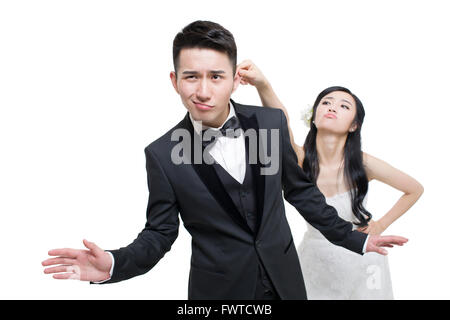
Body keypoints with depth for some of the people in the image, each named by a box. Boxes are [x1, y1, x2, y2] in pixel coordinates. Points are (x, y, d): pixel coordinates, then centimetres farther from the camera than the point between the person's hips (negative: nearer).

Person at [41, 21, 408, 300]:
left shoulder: (271, 121, -8)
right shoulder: (163, 154, -14)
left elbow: (300, 189, 5)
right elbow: (160, 233, -6)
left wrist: (353, 238, 9)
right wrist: (112, 264, -24)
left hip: (283, 279, 3)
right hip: (219, 291, -2)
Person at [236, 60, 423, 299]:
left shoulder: (363, 163, -17)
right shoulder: (301, 160, -18)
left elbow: (415, 189, -1)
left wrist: (381, 225, -5)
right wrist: (262, 85, -58)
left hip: (359, 261, 0)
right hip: (315, 260, 1)